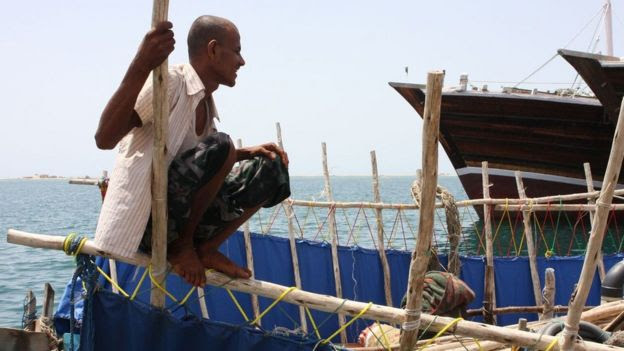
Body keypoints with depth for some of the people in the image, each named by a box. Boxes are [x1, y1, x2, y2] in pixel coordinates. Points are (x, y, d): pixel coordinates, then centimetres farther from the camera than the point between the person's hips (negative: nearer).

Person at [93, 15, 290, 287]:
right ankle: (180, 246, -11)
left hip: (180, 214, 9)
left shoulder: (205, 101, 11)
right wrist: (140, 67, -41)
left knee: (271, 169, 3)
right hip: (144, 220, -9)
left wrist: (247, 152, 10)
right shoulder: (171, 83, -16)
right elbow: (104, 138, -29)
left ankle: (206, 249, 1)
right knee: (219, 148, -28)